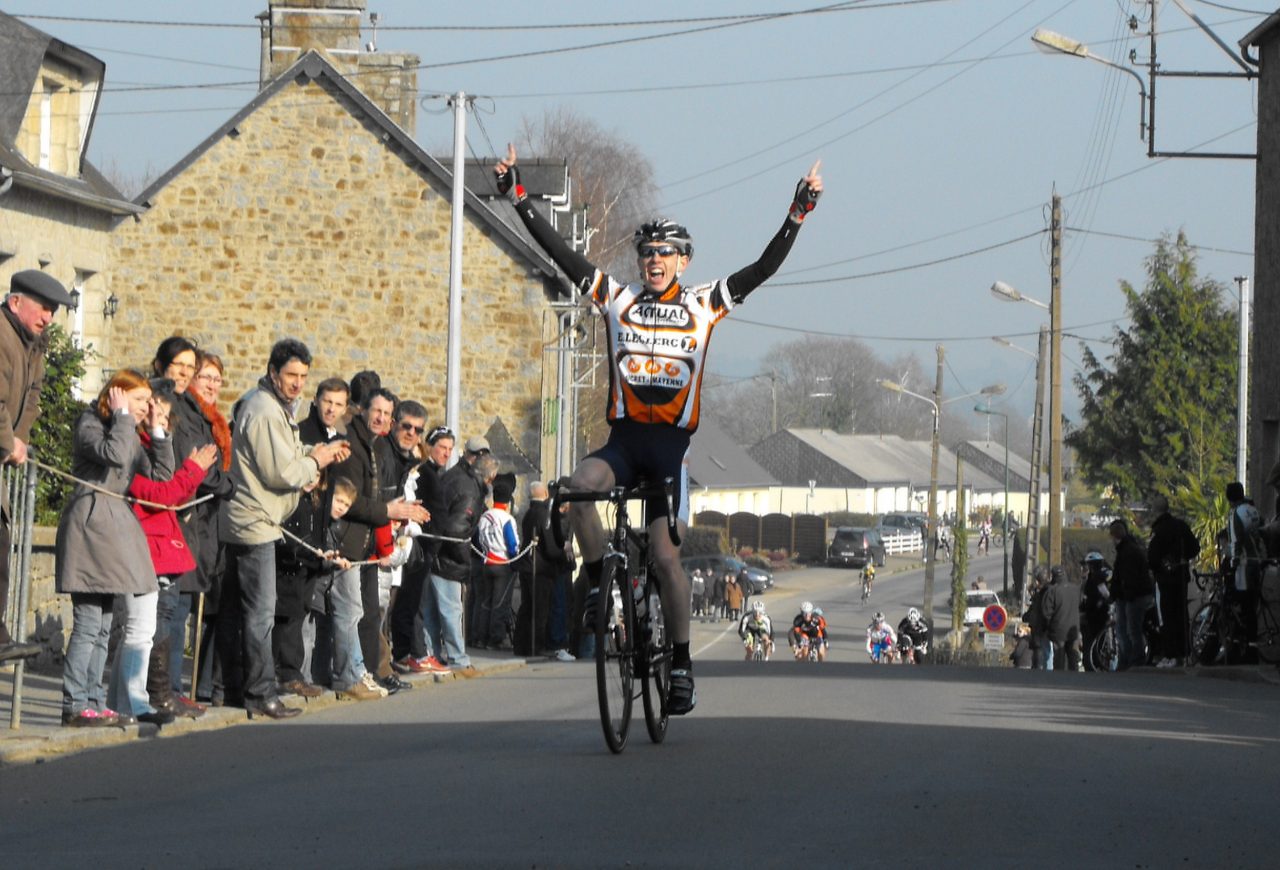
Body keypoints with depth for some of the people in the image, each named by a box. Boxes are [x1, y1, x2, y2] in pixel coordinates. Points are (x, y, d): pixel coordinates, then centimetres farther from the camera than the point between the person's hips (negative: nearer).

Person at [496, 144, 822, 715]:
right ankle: (599, 583, -12)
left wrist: (799, 213, -11)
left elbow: (765, 267, -1)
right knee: (580, 485, -31)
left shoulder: (704, 306, 4)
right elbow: (560, 253, 3)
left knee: (664, 554, -8)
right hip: (623, 438, 1)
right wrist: (518, 198, -2)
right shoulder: (616, 300, 7)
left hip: (672, 444, -1)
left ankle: (681, 663, 2)